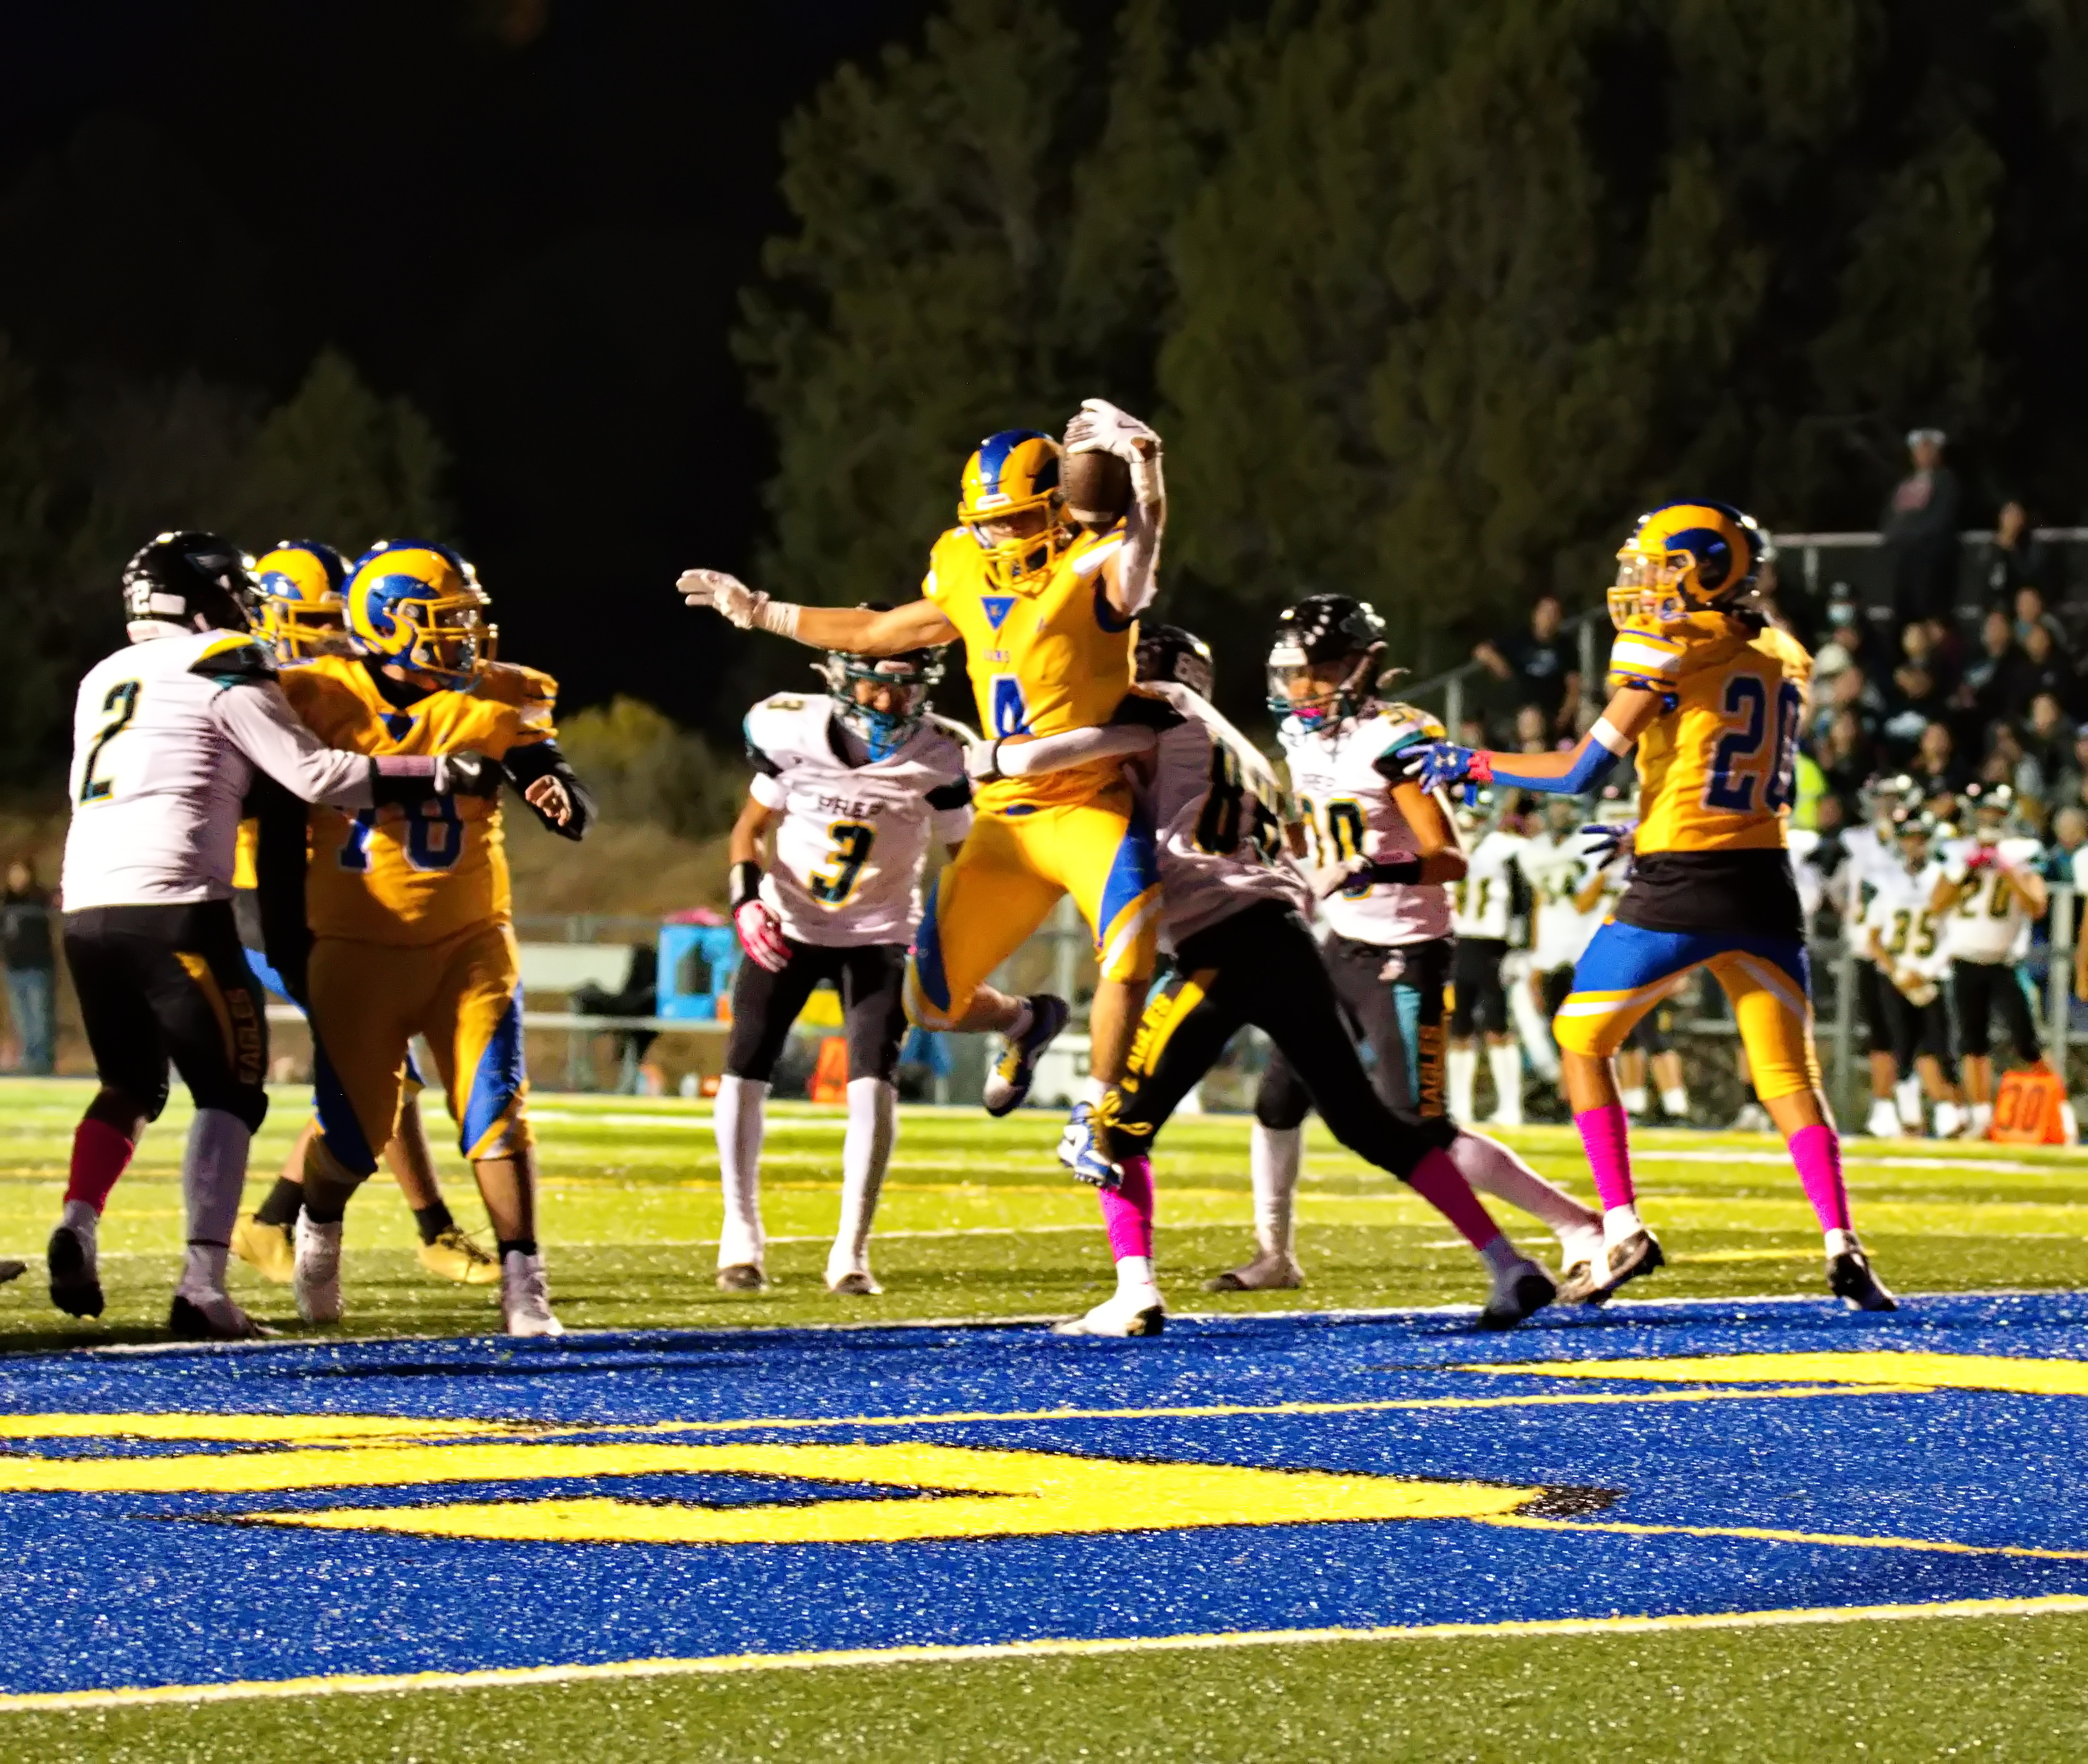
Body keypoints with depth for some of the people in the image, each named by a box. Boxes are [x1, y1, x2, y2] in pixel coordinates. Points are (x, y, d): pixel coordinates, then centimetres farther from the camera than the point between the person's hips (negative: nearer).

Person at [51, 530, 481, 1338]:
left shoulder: (104, 680, 20)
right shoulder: (224, 675, 0)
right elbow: (318, 777, -5)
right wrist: (437, 776, 0)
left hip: (88, 906, 6)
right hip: (172, 906, -6)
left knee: (131, 1084, 22)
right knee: (229, 1090, 2)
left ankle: (79, 1222, -3)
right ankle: (203, 1285, -9)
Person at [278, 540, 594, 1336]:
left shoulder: (492, 704, -3)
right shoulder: (319, 701, -6)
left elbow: (574, 810, -9)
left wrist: (560, 799, -31)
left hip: (465, 943, 1)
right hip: (356, 950, -1)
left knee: (496, 1111, -13)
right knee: (353, 1134, 5)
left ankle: (522, 1284, -8)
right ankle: (318, 1233, 37)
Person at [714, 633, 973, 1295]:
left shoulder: (939, 756, -16)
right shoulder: (796, 731, -15)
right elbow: (751, 826, -1)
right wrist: (746, 900, -18)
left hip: (876, 936, -1)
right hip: (787, 926, 1)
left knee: (874, 1081, -17)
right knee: (744, 1071, -5)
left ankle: (851, 1252, -11)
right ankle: (741, 1234, 9)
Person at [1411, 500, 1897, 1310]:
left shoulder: (1671, 656, -8)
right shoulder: (1783, 662, 12)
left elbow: (1580, 772, -7)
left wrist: (1471, 764, 5)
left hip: (1679, 890, -5)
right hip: (1764, 885, 5)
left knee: (1582, 1040, 13)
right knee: (1789, 1074, 8)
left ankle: (1622, 1228, 5)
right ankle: (1841, 1244, -9)